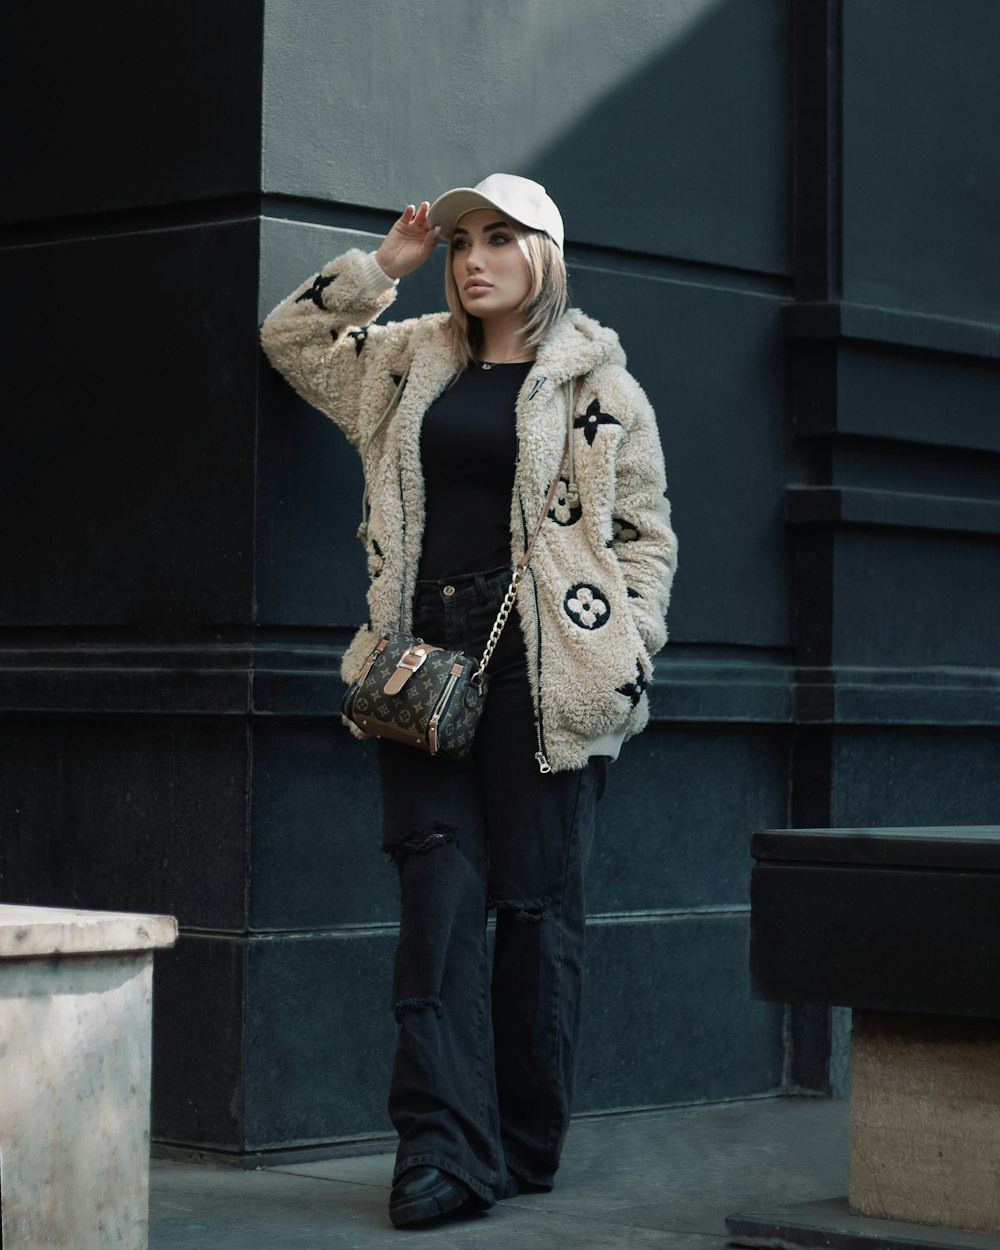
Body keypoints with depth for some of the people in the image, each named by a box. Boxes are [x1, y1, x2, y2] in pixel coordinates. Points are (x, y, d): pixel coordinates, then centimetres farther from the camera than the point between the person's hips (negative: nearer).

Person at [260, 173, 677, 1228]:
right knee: (438, 892, -6)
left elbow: (646, 534, 7)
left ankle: (525, 1149, 10)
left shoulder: (595, 383, 5)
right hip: (428, 658, 3)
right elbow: (289, 338, 26)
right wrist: (382, 265, 15)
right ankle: (444, 1145, -10)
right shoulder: (410, 364, 17)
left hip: (544, 662, -3)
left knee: (536, 902, 1)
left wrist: (626, 653, -4)